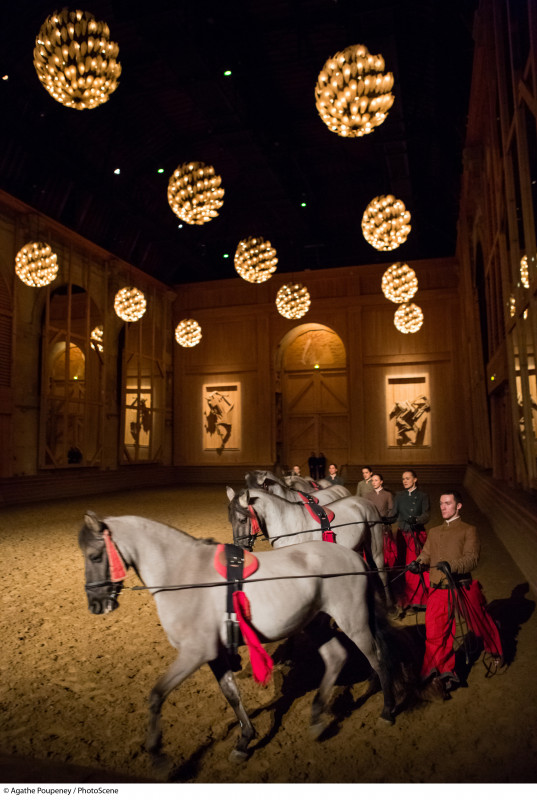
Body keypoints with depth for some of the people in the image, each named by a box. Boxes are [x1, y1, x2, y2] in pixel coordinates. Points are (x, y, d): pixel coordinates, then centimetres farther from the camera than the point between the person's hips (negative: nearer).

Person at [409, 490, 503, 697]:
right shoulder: (434, 532, 19)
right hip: (438, 590, 3)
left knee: (481, 624, 13)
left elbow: (472, 558, -10)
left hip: (462, 588, -3)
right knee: (435, 632, -6)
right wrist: (418, 563, -13)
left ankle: (496, 652, 43)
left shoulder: (468, 530, 3)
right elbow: (426, 553, 10)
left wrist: (451, 565, -27)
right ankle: (445, 673, 9)